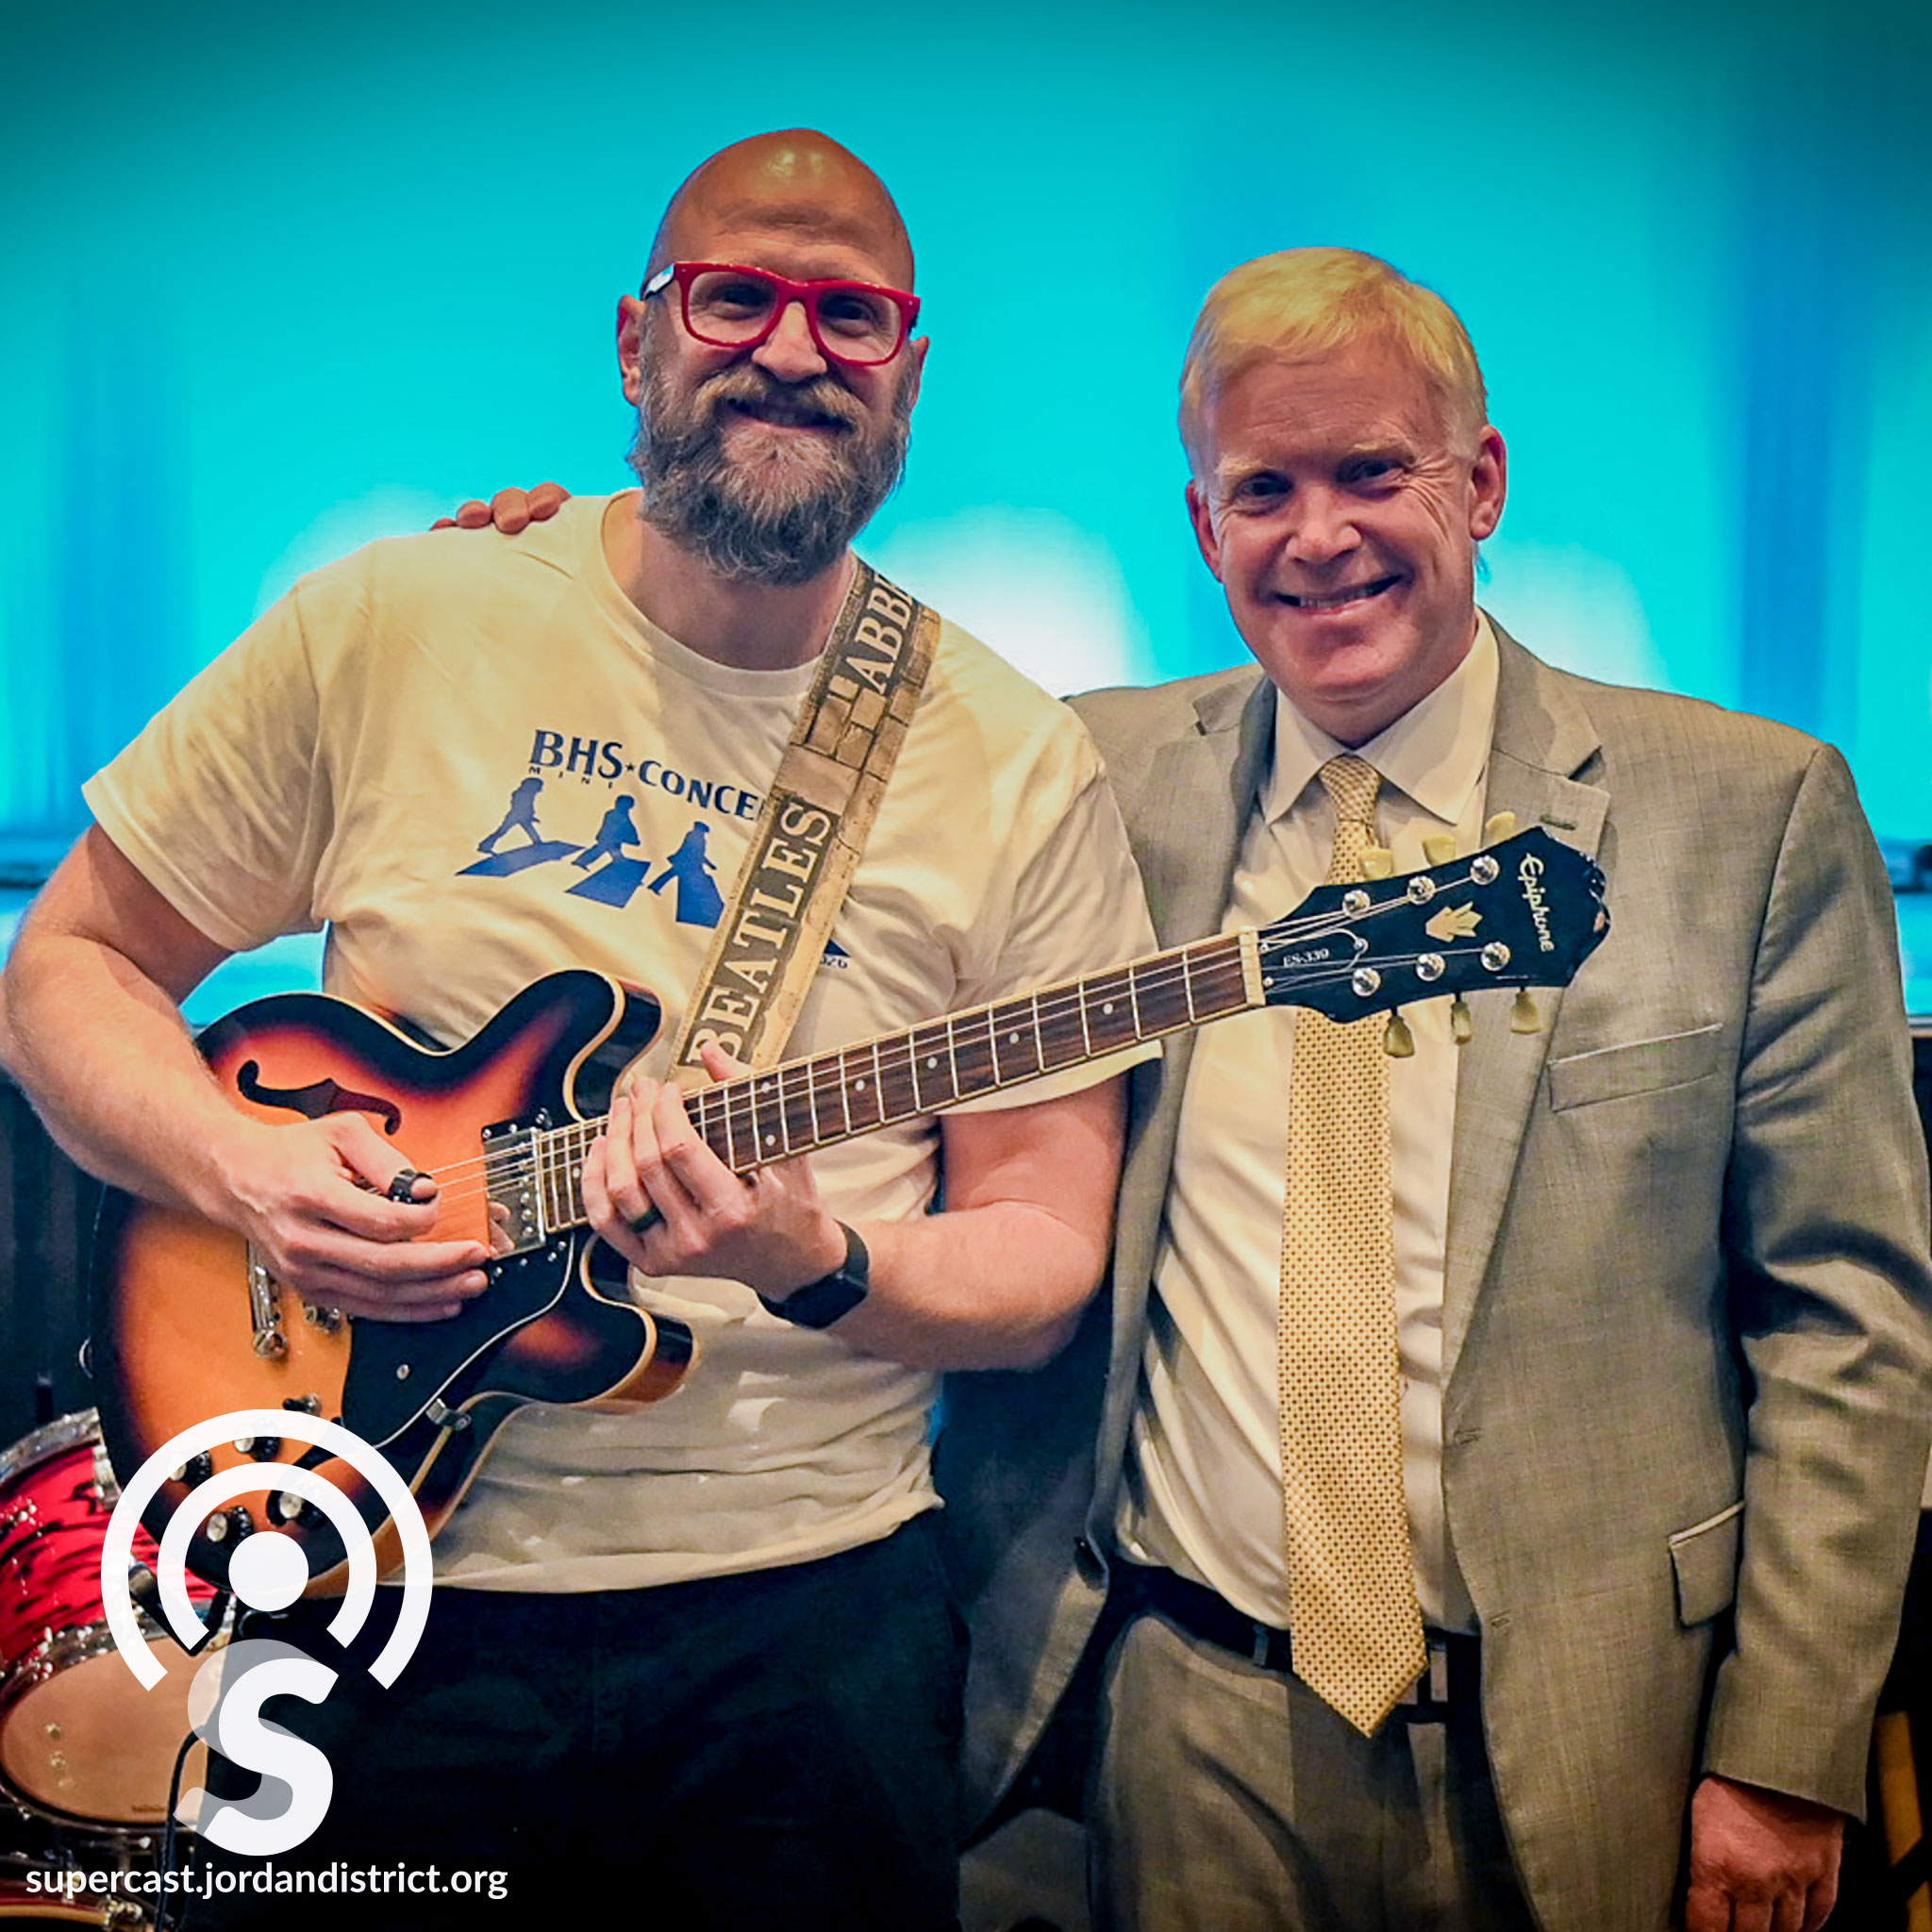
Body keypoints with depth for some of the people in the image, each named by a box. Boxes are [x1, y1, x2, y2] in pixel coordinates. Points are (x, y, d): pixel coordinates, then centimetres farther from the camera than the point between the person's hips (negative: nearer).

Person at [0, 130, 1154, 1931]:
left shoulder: (1020, 766, -5)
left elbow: (1044, 1259, -3)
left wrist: (821, 1269, -23)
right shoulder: (387, 626, -4)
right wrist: (241, 1167, -15)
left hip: (809, 1613, 1)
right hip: (389, 1582, 0)